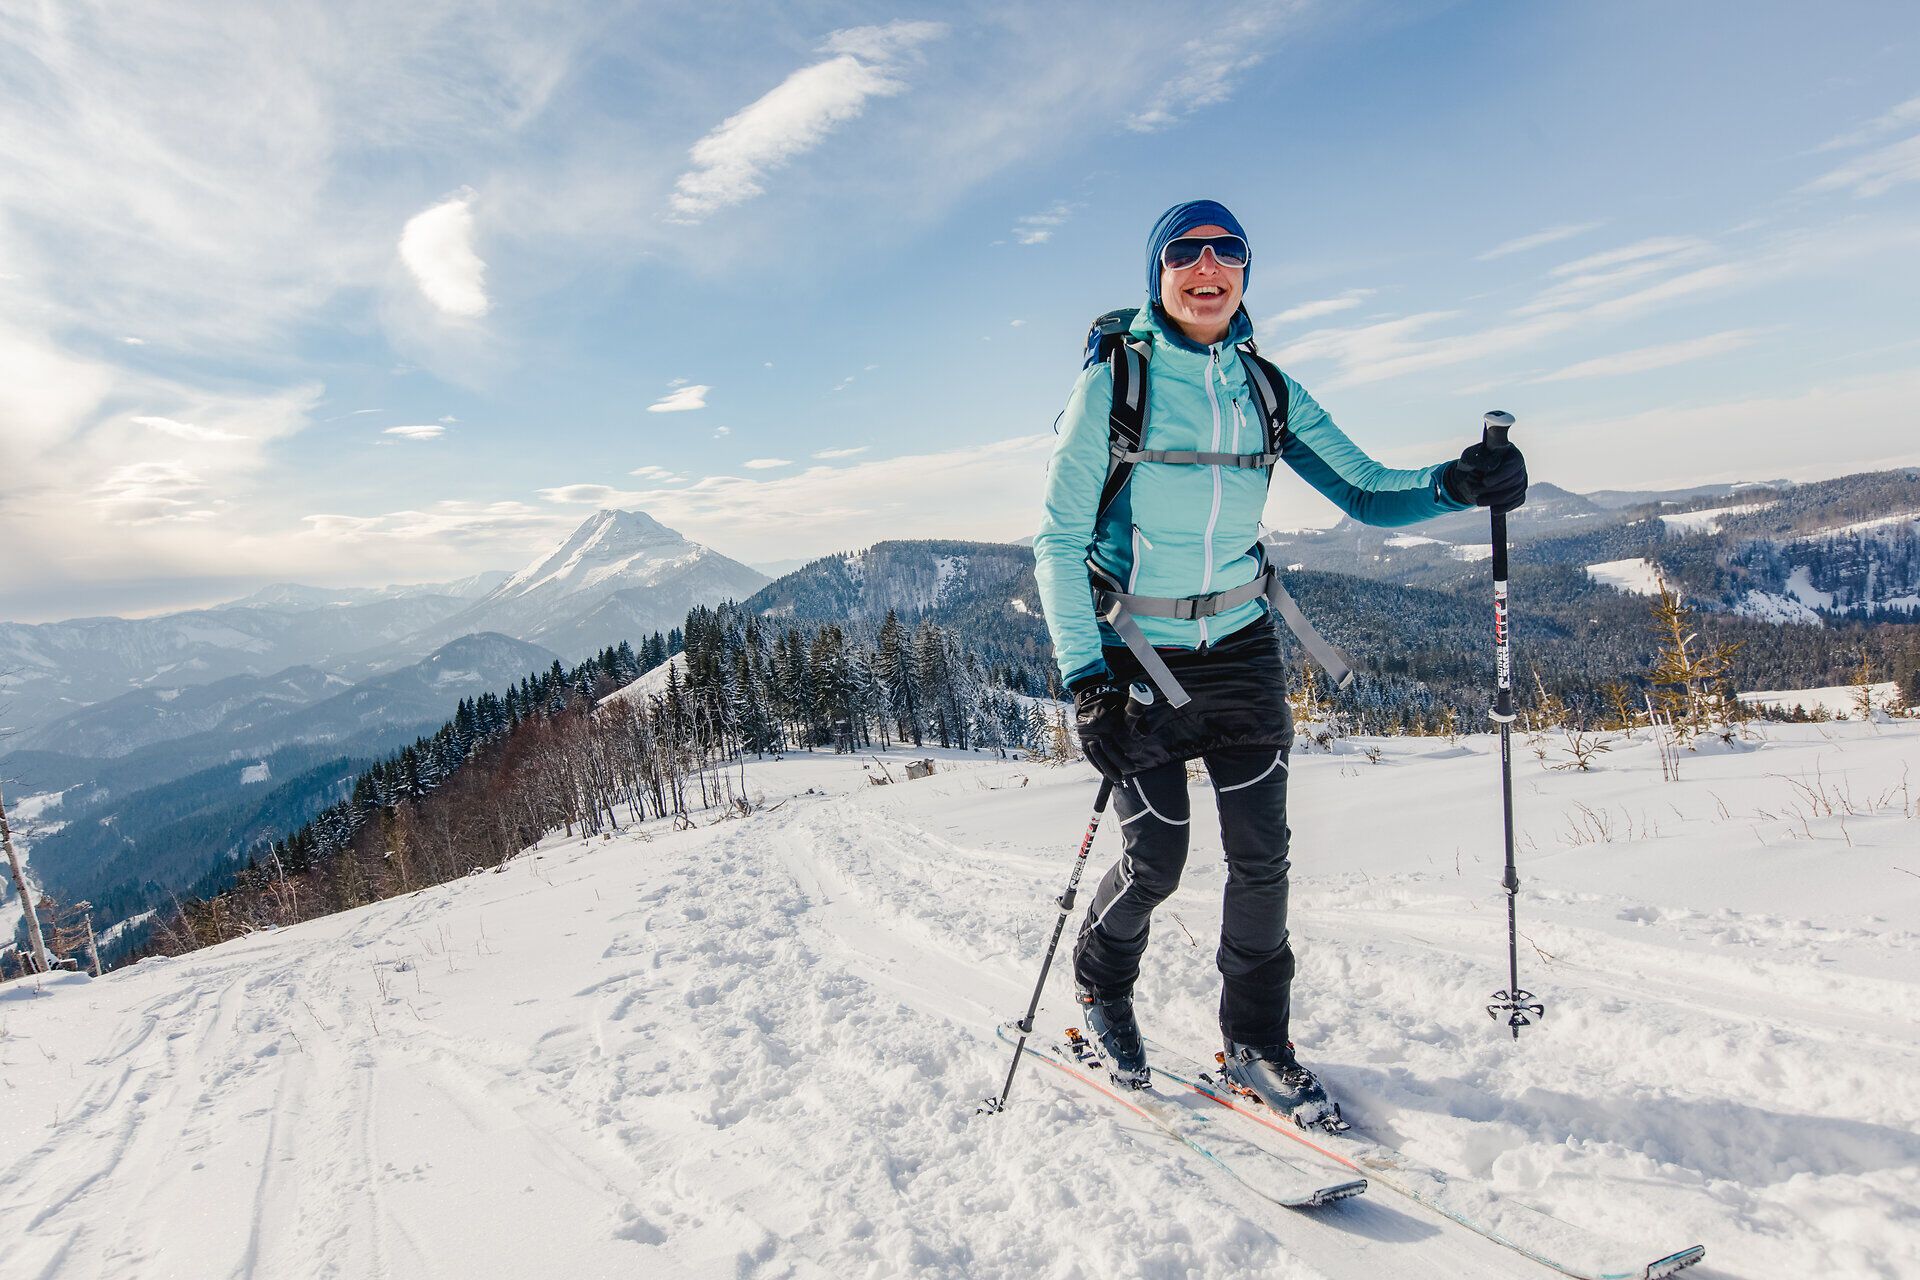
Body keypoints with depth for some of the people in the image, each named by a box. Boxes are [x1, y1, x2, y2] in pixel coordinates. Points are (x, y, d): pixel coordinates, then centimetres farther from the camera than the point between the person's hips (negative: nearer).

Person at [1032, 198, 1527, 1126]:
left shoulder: (1267, 390, 4)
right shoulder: (1113, 382, -8)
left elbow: (1364, 491, 4)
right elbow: (1059, 538, -11)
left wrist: (1457, 484, -18)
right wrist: (1084, 678, -19)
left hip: (1239, 643, 4)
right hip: (1134, 649, -3)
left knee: (1262, 853, 2)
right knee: (1156, 857, -1)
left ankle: (1256, 1043, 23)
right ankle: (1101, 984, 31)